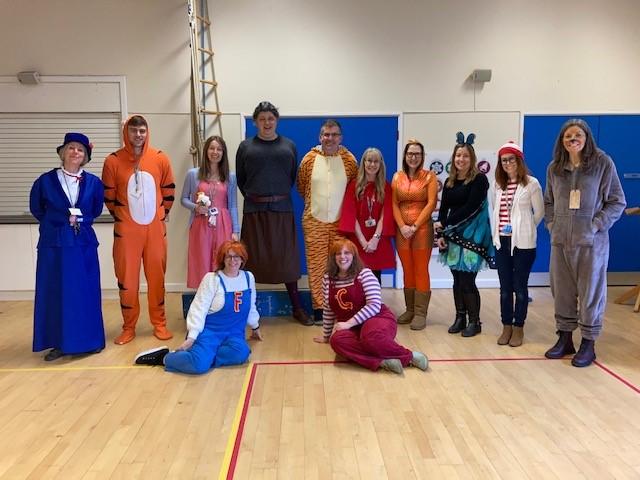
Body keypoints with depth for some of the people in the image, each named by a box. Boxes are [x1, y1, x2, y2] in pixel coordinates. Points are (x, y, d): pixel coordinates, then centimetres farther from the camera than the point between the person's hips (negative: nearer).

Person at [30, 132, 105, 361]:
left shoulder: (93, 182, 1)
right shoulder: (46, 180, -2)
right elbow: (36, 209, 11)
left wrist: (80, 220, 5)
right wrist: (61, 222, 8)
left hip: (84, 243, 1)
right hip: (54, 243, 0)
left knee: (86, 292, 5)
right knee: (54, 293, 4)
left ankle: (89, 340, 17)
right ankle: (59, 342, 15)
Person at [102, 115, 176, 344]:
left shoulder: (160, 159, 1)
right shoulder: (113, 161, -3)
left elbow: (168, 191, 10)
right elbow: (108, 196, 6)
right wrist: (120, 216, 11)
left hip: (155, 229, 1)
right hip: (126, 230, -1)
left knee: (157, 276, 8)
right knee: (127, 278, 5)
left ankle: (159, 324, 20)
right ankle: (128, 328, 18)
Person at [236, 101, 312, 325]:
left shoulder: (288, 145, 8)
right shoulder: (246, 146, 6)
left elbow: (293, 176, 9)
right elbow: (240, 179, 9)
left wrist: (280, 196, 8)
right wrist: (252, 197, 8)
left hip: (282, 208, 1)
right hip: (254, 210, 0)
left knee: (286, 257, 4)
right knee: (254, 258, 5)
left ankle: (297, 307, 12)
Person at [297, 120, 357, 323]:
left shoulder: (349, 159, 1)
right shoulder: (309, 159, 0)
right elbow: (301, 186, 12)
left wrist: (343, 204, 11)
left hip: (341, 222, 0)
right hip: (314, 221, 0)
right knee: (316, 265, 1)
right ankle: (319, 307, 10)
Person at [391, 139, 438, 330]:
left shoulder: (429, 176, 0)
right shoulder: (397, 177, 10)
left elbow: (431, 203, -8)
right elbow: (394, 204, 4)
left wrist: (415, 226, -13)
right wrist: (402, 226, -9)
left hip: (422, 228, -3)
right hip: (402, 229, 3)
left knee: (421, 270, -2)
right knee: (407, 270, 8)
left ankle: (421, 312, 4)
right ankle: (410, 309, 18)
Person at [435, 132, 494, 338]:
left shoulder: (479, 179, -6)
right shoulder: (449, 182, 12)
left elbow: (471, 207, -13)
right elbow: (443, 209, 10)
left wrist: (444, 224, -11)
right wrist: (441, 235, -1)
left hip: (472, 235, -5)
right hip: (453, 235, 5)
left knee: (467, 281, -5)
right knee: (457, 280, 8)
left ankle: (474, 321, 9)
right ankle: (460, 318, 20)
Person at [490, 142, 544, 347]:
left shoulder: (531, 183, -5)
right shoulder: (498, 185, 10)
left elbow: (539, 212, -1)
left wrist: (524, 229, 3)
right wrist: (495, 231, 7)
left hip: (523, 243, -4)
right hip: (501, 241, 4)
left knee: (520, 287, 4)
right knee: (505, 288, 9)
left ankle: (518, 328, 16)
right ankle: (507, 327, 19)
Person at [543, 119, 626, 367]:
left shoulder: (603, 163, -3)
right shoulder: (554, 168, 7)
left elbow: (617, 202, -2)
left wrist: (596, 225, -11)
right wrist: (552, 225, 3)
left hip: (592, 241, -4)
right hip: (560, 240, 4)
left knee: (591, 291, 3)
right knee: (562, 291, 10)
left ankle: (588, 344, 15)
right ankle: (564, 338, 23)